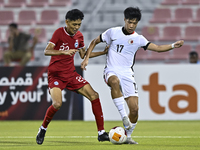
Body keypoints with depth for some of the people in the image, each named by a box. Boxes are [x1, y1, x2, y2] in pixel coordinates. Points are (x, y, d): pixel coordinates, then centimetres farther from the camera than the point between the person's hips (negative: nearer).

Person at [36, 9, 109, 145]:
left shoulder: (79, 36, 5)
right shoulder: (59, 33, -13)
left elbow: (83, 55, 20)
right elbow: (47, 51, -23)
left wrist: (104, 52, 13)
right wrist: (64, 52, -38)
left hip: (71, 74, 6)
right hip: (56, 75, -6)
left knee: (94, 95, -6)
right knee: (57, 104, -26)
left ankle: (101, 133, 1)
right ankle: (43, 129, 2)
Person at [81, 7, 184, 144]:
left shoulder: (138, 39, 6)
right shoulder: (113, 32, 3)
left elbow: (157, 48, 0)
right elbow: (95, 42, 14)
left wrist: (173, 46, -16)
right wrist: (87, 58, 5)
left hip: (127, 75, 2)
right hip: (111, 71, -2)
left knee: (134, 108, -9)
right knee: (115, 82, -41)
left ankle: (128, 136, 13)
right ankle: (124, 117, -38)